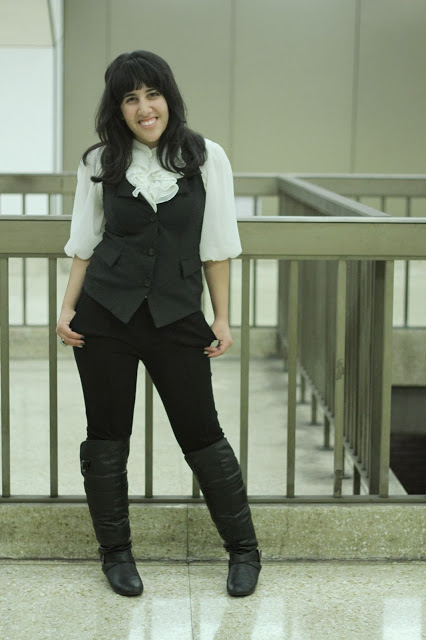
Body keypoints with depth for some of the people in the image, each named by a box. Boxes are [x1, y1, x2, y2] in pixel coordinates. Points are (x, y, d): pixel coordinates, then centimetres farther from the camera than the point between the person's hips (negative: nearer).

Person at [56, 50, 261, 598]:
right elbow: (85, 243, 7)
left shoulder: (206, 158, -1)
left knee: (201, 434, 3)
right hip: (105, 314, 1)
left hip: (177, 316, -1)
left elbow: (216, 245, 1)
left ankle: (244, 550, 20)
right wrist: (67, 309, -1)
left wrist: (221, 317, 0)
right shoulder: (100, 162, 2)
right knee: (106, 437, 7)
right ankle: (115, 552, 23)